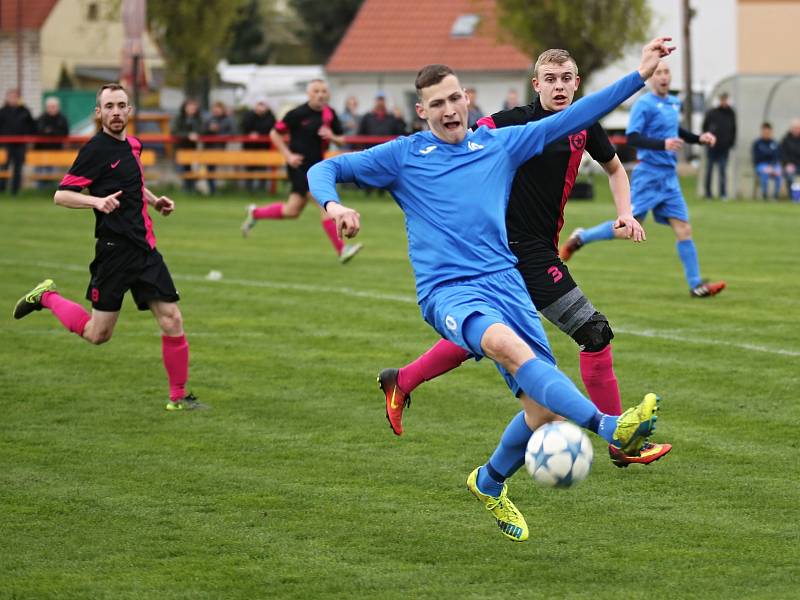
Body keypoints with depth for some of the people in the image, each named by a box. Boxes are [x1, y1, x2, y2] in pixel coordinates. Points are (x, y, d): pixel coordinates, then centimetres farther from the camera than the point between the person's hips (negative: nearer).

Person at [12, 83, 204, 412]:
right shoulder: (96, 149, -11)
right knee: (97, 334, 1)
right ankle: (46, 297, 25)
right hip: (115, 248, -6)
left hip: (144, 247, 6)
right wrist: (96, 201, -27)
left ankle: (179, 397, 9)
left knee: (172, 321, -2)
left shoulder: (132, 145, 12)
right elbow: (61, 195, -11)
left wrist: (155, 200, 16)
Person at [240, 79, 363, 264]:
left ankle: (255, 213, 36)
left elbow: (341, 140, 13)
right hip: (300, 166, -7)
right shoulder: (297, 114, -12)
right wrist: (288, 155, -12)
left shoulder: (330, 114, 5)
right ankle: (341, 250, -14)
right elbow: (274, 134, -3)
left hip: (316, 165, 7)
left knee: (292, 211, 13)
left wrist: (332, 137, -10)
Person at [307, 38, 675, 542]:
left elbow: (571, 119, 15)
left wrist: (639, 77, 10)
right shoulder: (404, 155, 9)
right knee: (505, 342, -37)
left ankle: (490, 483, 24)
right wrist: (332, 203, -12)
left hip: (505, 282, 4)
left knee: (546, 409, -7)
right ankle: (611, 427, -51)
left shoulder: (500, 143, 15)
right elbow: (326, 170, 11)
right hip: (447, 290, -4)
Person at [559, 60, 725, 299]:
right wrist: (663, 144, -29)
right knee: (628, 229, -7)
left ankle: (696, 285, 0)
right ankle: (579, 238, 14)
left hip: (669, 176, 7)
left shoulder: (674, 103, 14)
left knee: (683, 229, -1)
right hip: (649, 174, -7)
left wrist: (698, 138, 19)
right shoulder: (644, 104, -10)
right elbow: (632, 138, -18)